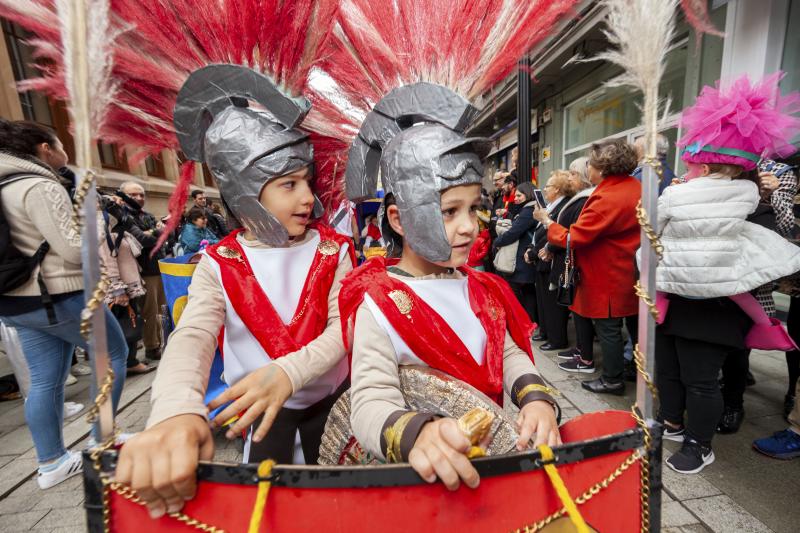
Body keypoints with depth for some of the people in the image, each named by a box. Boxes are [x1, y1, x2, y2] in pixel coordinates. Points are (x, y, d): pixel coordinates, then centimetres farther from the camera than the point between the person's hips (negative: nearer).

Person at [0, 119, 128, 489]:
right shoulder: (41, 186, -16)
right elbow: (73, 250, -20)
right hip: (59, 298, -9)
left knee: (45, 381, 13)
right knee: (114, 355, 8)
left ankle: (51, 463, 22)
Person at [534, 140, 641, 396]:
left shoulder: (607, 198, -24)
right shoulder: (634, 186, 3)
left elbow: (571, 238, -22)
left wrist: (546, 221, -8)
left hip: (608, 277, -9)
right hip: (631, 272, 9)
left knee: (608, 327, 4)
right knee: (634, 322, 19)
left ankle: (612, 379, 19)